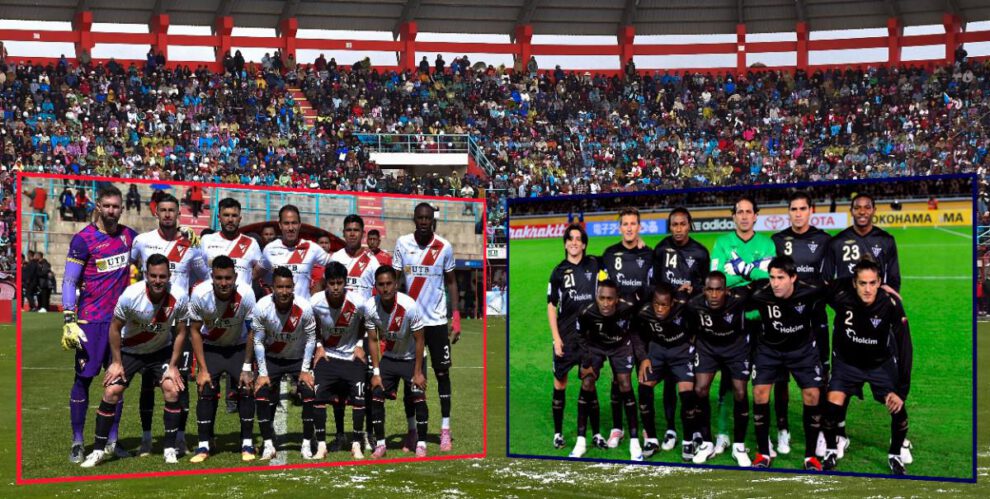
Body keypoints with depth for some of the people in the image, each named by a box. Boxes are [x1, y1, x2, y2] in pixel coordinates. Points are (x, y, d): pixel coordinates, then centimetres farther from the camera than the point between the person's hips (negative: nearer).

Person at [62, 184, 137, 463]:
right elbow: (68, 282, -8)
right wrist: (69, 321, -16)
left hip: (120, 319, 5)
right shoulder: (83, 239, -7)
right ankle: (77, 443, 10)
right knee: (83, 378, -1)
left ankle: (112, 441, 17)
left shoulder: (128, 236, 7)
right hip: (90, 320, -5)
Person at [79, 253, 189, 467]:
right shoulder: (131, 295, -28)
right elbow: (115, 328, -12)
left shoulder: (179, 298, -24)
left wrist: (173, 366, -9)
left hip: (161, 351, 1)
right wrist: (116, 362, -10)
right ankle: (99, 450, 4)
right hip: (129, 351, -1)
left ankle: (170, 448, -1)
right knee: (111, 392, -10)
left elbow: (181, 332, -9)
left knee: (172, 390, -15)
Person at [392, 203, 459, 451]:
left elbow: (451, 282, 5)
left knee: (442, 373, 2)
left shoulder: (444, 247, -3)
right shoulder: (402, 243, -3)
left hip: (437, 320, -1)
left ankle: (445, 429, 9)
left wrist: (456, 317, -2)